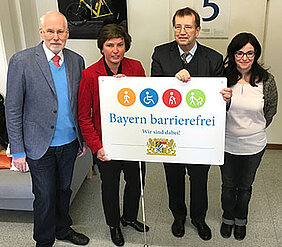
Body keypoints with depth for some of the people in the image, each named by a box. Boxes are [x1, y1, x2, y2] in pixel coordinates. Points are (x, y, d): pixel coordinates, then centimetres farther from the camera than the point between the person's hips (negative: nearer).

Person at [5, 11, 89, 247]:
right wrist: (18, 150, -10)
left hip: (70, 142, 4)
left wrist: (82, 139, 9)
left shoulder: (76, 61, 1)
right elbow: (13, 109, -10)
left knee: (64, 190, 21)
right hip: (40, 146, -4)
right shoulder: (21, 61, -12)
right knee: (45, 197, 11)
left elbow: (80, 103, 8)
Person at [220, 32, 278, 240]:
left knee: (245, 186, 20)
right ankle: (228, 218, 46)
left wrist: (254, 130, 6)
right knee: (228, 185, 19)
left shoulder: (266, 80, -12)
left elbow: (270, 111, 2)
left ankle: (241, 219, 47)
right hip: (227, 144, 0)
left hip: (254, 146, 0)